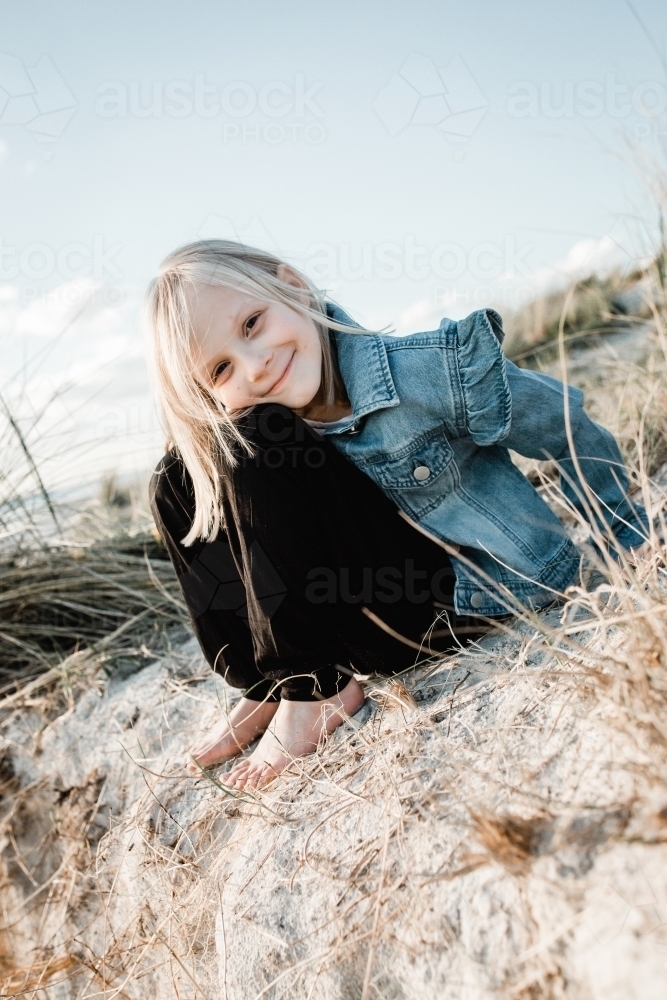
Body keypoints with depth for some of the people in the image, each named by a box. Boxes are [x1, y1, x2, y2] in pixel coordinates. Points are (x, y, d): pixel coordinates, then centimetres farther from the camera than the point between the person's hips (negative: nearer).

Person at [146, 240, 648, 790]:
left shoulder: (431, 369, -22)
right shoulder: (256, 435, -7)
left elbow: (572, 431, -9)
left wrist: (626, 545, 4)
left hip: (483, 593, -6)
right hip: (375, 595, 6)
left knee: (254, 455, -23)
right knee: (181, 480, -5)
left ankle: (319, 686, -11)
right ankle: (272, 681, 1)